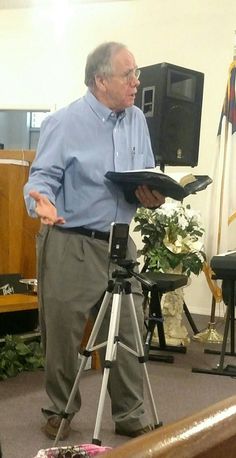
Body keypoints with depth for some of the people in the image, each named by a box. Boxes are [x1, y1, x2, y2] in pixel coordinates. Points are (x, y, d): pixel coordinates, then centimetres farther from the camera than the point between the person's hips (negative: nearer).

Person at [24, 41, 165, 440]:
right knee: (62, 334, 4)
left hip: (119, 243, 5)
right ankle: (60, 411, 23)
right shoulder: (64, 123, -9)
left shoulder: (137, 121, 9)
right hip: (69, 244, -5)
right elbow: (42, 177, -10)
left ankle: (130, 416, 19)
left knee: (128, 332, 6)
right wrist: (41, 200, -32)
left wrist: (153, 197, -6)